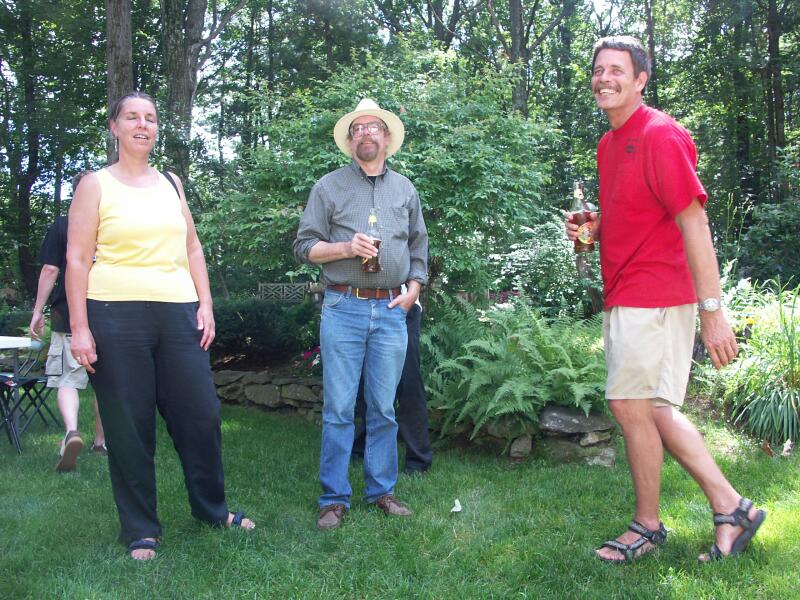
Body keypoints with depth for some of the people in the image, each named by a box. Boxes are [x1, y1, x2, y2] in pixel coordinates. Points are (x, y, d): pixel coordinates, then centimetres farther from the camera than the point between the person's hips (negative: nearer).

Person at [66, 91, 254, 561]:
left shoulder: (171, 183, 15)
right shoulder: (96, 185, 3)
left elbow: (192, 247, 17)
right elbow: (77, 259, -2)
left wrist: (205, 305, 6)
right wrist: (79, 327, -9)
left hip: (178, 312, 4)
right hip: (116, 315, -3)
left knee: (201, 415, 5)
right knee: (129, 427, 2)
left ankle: (212, 507, 25)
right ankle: (140, 530, 17)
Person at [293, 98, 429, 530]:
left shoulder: (405, 190, 17)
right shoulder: (329, 187, 7)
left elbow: (419, 249, 20)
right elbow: (304, 246, 4)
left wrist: (412, 290, 6)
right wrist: (346, 248, -11)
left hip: (392, 311, 3)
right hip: (343, 308, -2)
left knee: (383, 408, 7)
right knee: (338, 409, -2)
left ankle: (381, 490, 19)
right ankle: (334, 498, 7)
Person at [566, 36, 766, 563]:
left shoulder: (660, 135, -12)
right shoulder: (609, 144, 16)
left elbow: (694, 223, -17)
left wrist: (713, 309, -21)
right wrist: (592, 226, 6)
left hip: (653, 298, -10)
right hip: (625, 297, 10)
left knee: (630, 405, -2)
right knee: (652, 409, 13)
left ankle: (647, 527, 17)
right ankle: (731, 508, 23)